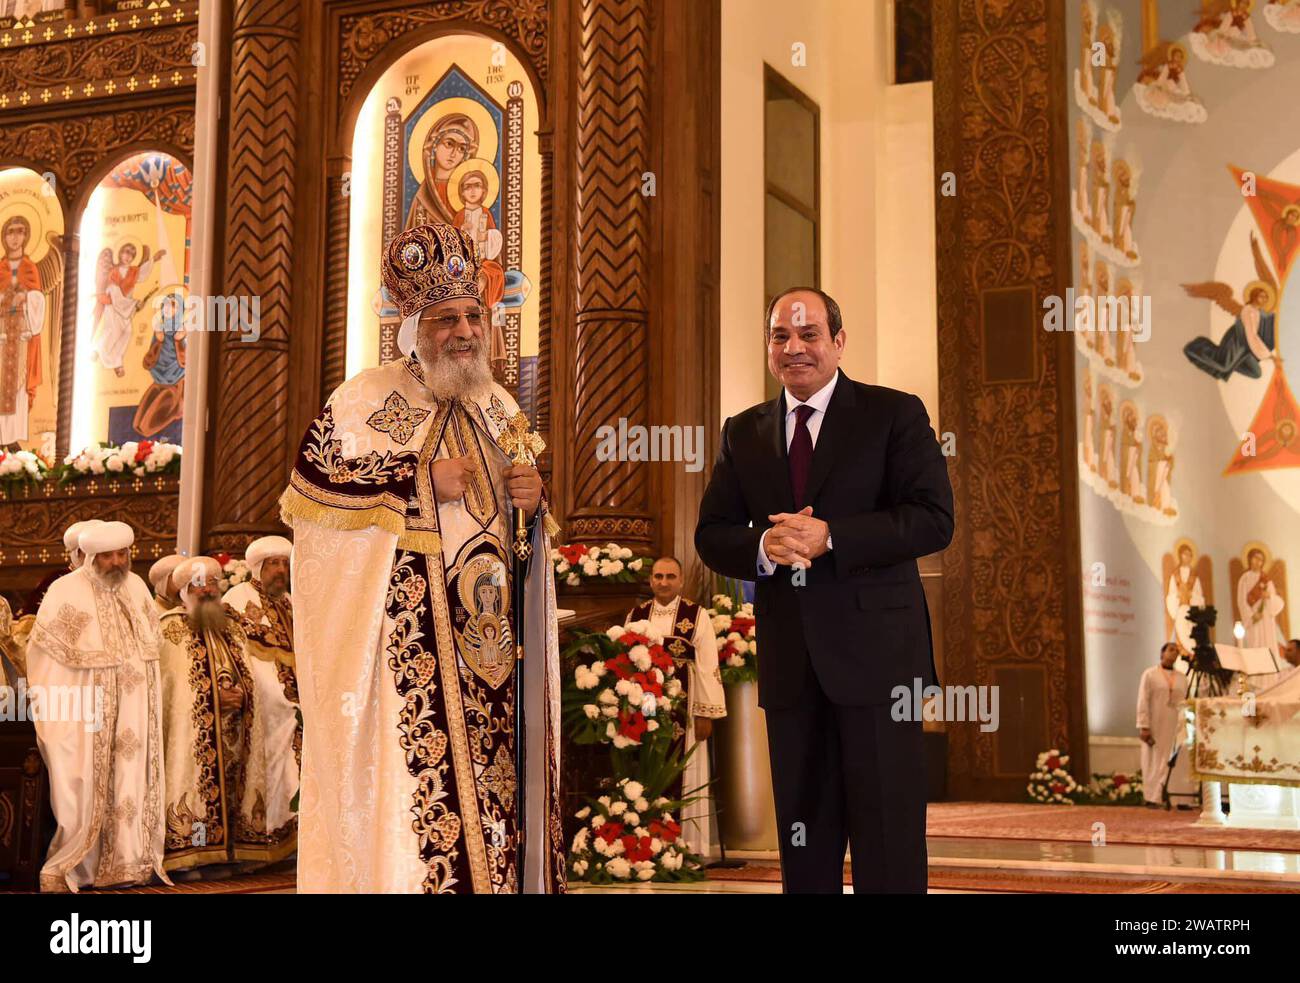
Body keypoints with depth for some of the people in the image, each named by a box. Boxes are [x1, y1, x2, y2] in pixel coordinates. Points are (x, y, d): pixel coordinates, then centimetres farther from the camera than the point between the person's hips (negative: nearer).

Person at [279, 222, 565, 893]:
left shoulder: (499, 408, 16)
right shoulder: (363, 400, -1)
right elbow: (307, 490, -9)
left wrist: (532, 501, -1)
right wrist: (418, 480, -13)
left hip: (482, 635, 5)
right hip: (398, 632, -5)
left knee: (484, 766, 4)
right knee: (402, 775, -8)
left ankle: (484, 875, 13)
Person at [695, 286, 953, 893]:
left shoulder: (894, 414, 0)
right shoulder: (743, 432, 13)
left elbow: (934, 520, -10)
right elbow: (711, 535, 10)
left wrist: (829, 537, -19)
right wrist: (762, 546, -13)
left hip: (874, 651, -4)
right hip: (788, 659, 4)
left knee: (888, 841, 1)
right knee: (803, 837, 13)